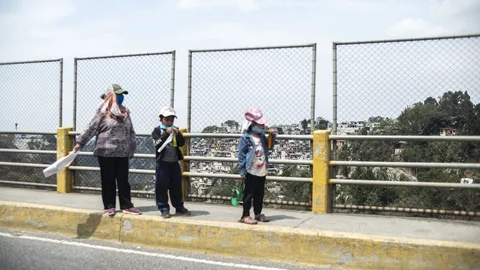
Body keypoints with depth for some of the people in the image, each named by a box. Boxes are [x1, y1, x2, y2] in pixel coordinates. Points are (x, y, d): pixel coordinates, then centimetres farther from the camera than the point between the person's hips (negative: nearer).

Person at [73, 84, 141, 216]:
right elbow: (91, 128, -6)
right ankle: (109, 206, 14)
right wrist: (80, 143, -9)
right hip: (106, 152, -5)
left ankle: (126, 206, 13)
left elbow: (131, 132, 15)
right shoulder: (103, 111, -7)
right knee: (108, 180, 5)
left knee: (123, 179, 7)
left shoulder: (125, 112, 10)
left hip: (122, 152, 5)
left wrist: (131, 149, 15)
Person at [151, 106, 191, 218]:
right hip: (163, 162, -4)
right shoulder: (157, 130, -2)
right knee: (162, 186, -2)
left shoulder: (175, 130, 9)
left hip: (174, 162, 4)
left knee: (176, 185, 12)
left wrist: (178, 134, -16)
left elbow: (182, 143, 1)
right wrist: (166, 133, -25)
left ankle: (179, 207, 22)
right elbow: (158, 144, -16)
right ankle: (164, 208, 6)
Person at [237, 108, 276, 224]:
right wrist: (242, 170, -14)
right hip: (251, 172, -7)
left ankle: (258, 214, 27)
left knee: (260, 194, 15)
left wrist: (272, 137, 6)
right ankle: (245, 215, 8)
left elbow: (269, 147, 22)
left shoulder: (262, 137, 8)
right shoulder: (245, 138, -12)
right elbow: (241, 155, -12)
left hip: (262, 171, 7)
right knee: (249, 194, 0)